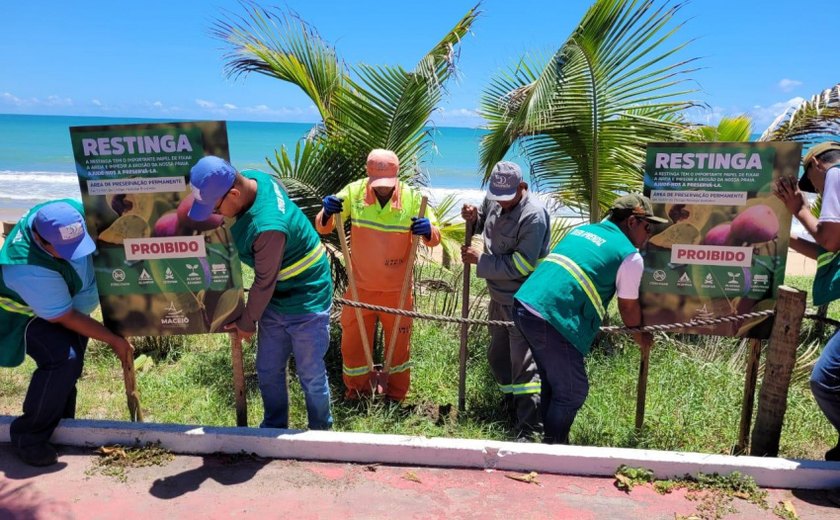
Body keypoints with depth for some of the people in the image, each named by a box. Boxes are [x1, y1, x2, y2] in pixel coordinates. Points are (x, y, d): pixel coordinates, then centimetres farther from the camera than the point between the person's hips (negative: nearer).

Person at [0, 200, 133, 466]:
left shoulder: (73, 211, -29)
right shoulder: (27, 268, -42)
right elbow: (65, 317, -31)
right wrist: (113, 340, -25)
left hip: (70, 303, 7)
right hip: (27, 314, -7)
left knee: (70, 362, 13)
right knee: (63, 359, -28)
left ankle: (60, 425, 34)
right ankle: (29, 438, -10)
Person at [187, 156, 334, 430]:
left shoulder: (268, 226, -35)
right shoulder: (252, 179, -11)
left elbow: (264, 283, -20)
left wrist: (247, 323, -3)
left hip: (306, 303, -8)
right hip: (274, 300, 8)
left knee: (311, 375, 9)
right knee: (268, 371, 17)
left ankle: (320, 432, 31)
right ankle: (274, 427, 37)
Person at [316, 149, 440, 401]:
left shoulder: (413, 198, -13)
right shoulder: (353, 192, -12)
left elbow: (435, 238, -4)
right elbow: (323, 228, -5)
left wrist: (428, 231, -28)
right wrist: (327, 213, -28)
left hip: (397, 291, 0)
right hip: (360, 288, 1)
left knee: (398, 346, 16)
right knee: (352, 344, 14)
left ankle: (396, 397, 40)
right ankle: (356, 394, 39)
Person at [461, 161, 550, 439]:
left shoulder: (534, 215, -23)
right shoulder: (494, 200, 2)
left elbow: (520, 265, -24)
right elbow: (485, 221, 24)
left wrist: (480, 260, -17)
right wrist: (473, 218, 0)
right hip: (499, 296, 9)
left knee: (524, 363, -6)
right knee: (498, 356, 21)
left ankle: (530, 429, 2)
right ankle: (513, 406, 40)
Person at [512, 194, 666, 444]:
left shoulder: (581, 230, 21)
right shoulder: (630, 256, 0)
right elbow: (629, 307, 11)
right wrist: (640, 336, 32)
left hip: (522, 305, 9)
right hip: (551, 322, -9)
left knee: (551, 382, 24)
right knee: (572, 392, 7)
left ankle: (550, 438, 36)